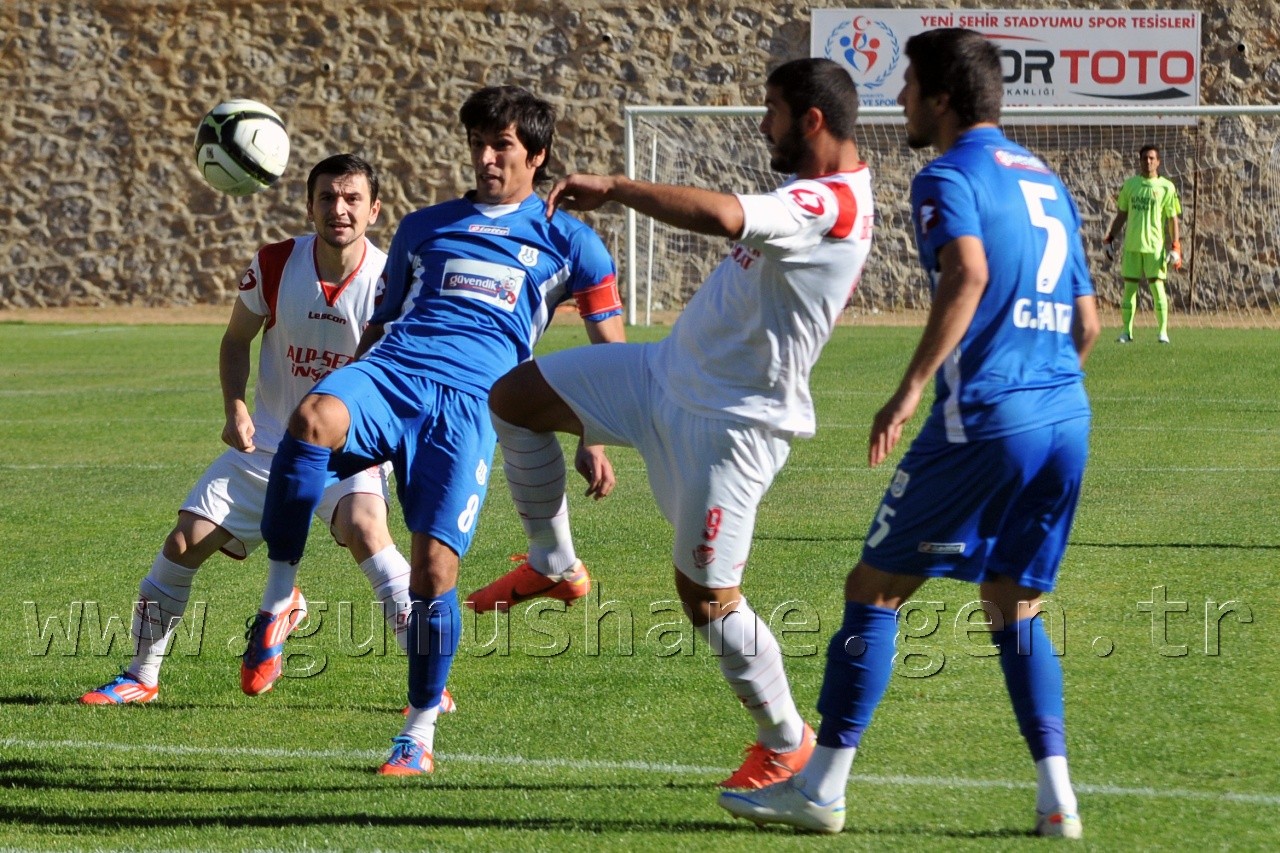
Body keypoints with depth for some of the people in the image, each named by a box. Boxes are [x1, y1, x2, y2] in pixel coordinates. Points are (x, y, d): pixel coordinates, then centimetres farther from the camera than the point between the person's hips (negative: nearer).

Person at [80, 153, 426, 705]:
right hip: (268, 443, 4)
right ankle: (141, 677, 17)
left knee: (363, 525, -33)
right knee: (185, 541, -3)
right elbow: (236, 341, 7)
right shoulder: (274, 265, -9)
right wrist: (235, 409, -9)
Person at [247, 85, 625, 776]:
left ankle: (420, 733, 5)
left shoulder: (566, 240, 19)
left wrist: (595, 441, 12)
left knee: (434, 565, -15)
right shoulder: (424, 227, 27)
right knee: (313, 418, -36)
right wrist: (342, 394, 21)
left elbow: (610, 348, 21)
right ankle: (277, 600, -27)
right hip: (389, 374, 2)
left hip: (471, 402, -2)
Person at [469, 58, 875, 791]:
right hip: (667, 373, 10)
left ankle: (786, 740, 19)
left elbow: (720, 215, -44)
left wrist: (614, 188, -34)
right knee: (515, 397, 5)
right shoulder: (820, 196, 7)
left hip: (730, 423, -10)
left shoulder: (830, 205, -26)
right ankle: (555, 565, 20)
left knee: (706, 596, -2)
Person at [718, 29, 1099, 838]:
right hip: (1067, 422, 7)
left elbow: (968, 273, -25)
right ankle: (1057, 797, 4)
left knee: (876, 588, 4)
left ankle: (821, 788, 5)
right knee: (1016, 609, 17)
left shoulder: (949, 177, -5)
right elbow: (1087, 323, 22)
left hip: (984, 423, -7)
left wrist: (912, 388, -28)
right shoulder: (1048, 183, 19)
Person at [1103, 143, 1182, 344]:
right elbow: (1121, 214, 16)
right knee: (1129, 286, 3)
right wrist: (1109, 239, 12)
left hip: (1155, 245, -3)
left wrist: (1175, 247, -8)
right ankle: (1127, 331, 9)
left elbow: (1173, 219, -1)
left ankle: (1163, 331, 2)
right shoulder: (1130, 184, 9)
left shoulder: (1166, 188, -1)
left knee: (1157, 286, -5)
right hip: (1131, 245, 3)